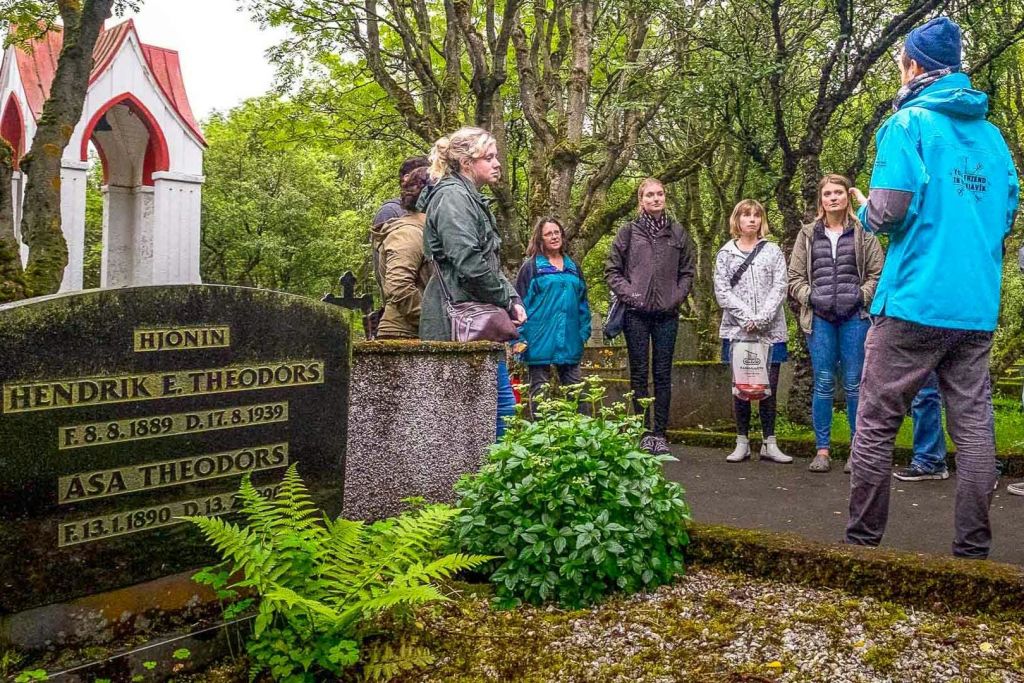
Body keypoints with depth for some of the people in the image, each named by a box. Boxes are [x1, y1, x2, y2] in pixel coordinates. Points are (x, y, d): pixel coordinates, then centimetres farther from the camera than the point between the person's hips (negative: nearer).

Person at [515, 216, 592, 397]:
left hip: (570, 339, 5)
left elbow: (583, 301, 18)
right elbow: (521, 303, -4)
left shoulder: (573, 267, 14)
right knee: (540, 390, 3)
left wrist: (584, 331, 9)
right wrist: (520, 338, -10)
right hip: (541, 340, -4)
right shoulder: (531, 267, -1)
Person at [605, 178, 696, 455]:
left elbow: (688, 271, 12)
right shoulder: (628, 232, 3)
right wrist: (629, 294, -7)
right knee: (639, 373, 3)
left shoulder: (678, 233, 8)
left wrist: (677, 297, -2)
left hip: (667, 314, 1)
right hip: (636, 313, -1)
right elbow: (612, 270, 5)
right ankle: (643, 432, 11)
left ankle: (660, 432, 12)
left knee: (663, 374, 5)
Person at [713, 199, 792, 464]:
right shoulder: (725, 253, 9)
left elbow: (780, 287, 1)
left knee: (769, 386, 1)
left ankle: (769, 444, 9)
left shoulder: (773, 251, 10)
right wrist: (747, 318, -12)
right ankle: (742, 442, 10)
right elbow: (722, 291, 0)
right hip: (738, 330, 0)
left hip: (771, 330, 0)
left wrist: (762, 318, -13)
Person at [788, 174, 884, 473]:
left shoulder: (863, 233, 5)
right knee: (823, 384, 3)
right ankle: (822, 449, 9)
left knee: (854, 384, 2)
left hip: (854, 317, -1)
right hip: (820, 318, 1)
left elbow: (877, 274, 4)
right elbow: (795, 277, 10)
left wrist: (860, 296, -9)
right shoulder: (808, 235, 11)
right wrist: (810, 297, -6)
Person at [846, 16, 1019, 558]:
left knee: (876, 425, 3)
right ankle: (973, 549, 11)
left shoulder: (909, 123, -5)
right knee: (974, 426, 8)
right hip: (977, 309, 6)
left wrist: (865, 208, 7)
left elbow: (887, 212, -14)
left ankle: (863, 540, 8)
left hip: (913, 302, -6)